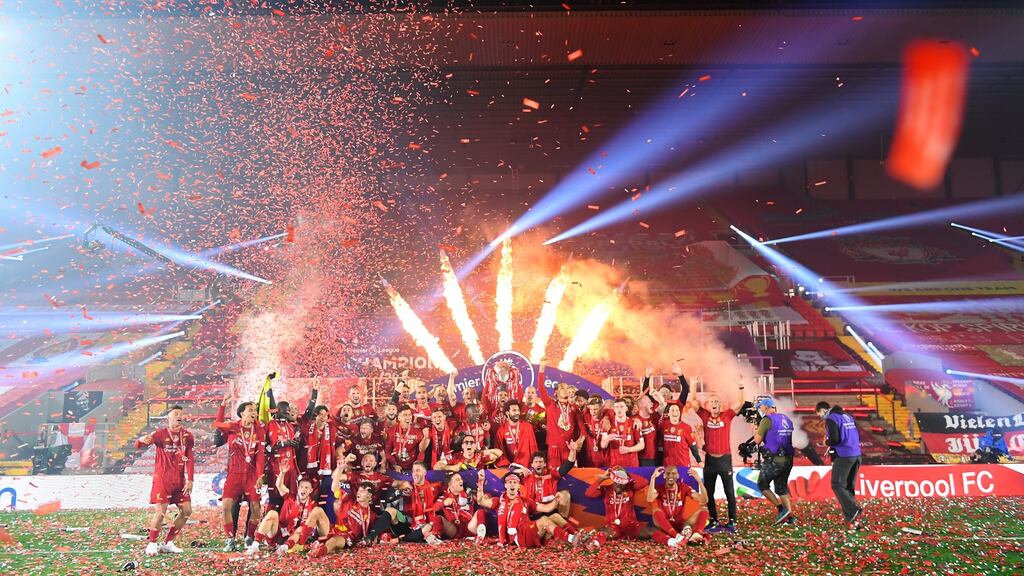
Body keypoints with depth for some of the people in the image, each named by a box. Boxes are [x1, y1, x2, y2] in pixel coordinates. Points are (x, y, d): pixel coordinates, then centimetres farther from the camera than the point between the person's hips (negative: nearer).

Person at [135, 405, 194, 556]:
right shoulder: (161, 433, -5)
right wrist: (142, 440, -39)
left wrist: (190, 479, -3)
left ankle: (168, 543, 16)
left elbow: (190, 459, 5)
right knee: (161, 512, -11)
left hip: (179, 479, 5)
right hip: (162, 478, -5)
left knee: (186, 511, 3)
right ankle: (151, 544, 7)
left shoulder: (188, 436, 5)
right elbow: (137, 446, -14)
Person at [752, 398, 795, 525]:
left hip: (774, 461, -7)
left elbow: (758, 440, -11)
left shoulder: (767, 420, -10)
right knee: (782, 487, 17)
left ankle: (782, 508, 0)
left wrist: (755, 431, 10)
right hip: (788, 460, 7)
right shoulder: (786, 419, 12)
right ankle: (789, 513, 11)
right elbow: (790, 439, 19)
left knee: (762, 485, 8)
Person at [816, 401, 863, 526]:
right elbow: (857, 436, 20)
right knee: (849, 486, 12)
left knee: (837, 485, -2)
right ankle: (850, 517, 10)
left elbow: (834, 439, -19)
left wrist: (827, 442, 4)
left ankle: (853, 511, -17)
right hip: (856, 455, 8)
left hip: (843, 456, -8)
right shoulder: (848, 417, 17)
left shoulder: (831, 419, -8)